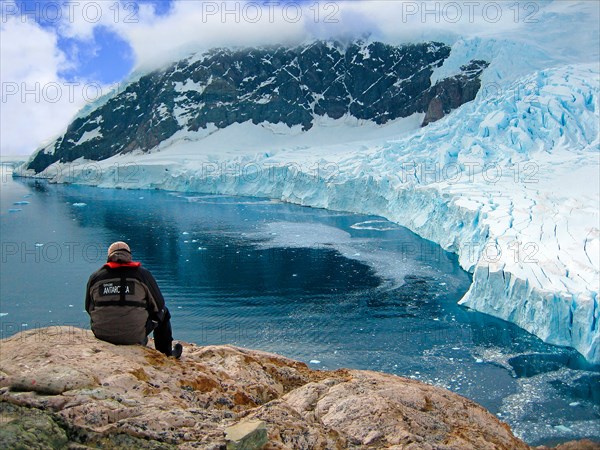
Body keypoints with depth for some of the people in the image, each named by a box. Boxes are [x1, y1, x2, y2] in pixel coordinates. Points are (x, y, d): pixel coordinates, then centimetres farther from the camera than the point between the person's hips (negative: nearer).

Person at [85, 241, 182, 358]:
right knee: (163, 311, 23)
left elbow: (89, 308, 12)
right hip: (133, 335, -3)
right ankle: (166, 354, 34)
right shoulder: (143, 274, -6)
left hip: (102, 334, 3)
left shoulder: (95, 277, 0)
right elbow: (158, 305, 1)